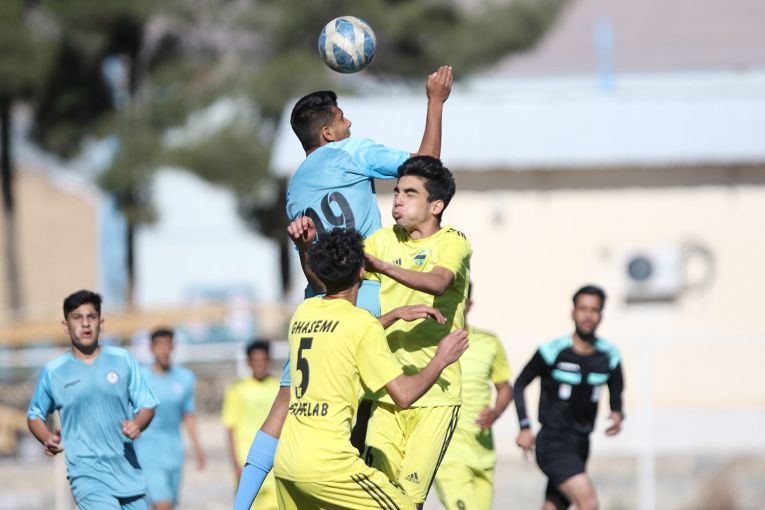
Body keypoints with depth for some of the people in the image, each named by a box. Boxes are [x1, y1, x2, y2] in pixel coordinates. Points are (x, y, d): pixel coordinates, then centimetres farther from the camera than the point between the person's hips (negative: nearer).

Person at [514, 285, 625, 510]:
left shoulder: (609, 356, 3)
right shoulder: (552, 352, -11)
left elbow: (616, 394, 17)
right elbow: (520, 384, 1)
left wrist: (617, 414, -5)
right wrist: (524, 427, -8)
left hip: (580, 446, 6)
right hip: (553, 443, -6)